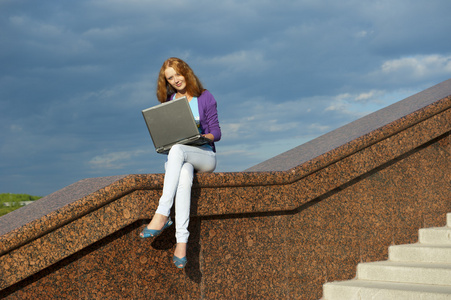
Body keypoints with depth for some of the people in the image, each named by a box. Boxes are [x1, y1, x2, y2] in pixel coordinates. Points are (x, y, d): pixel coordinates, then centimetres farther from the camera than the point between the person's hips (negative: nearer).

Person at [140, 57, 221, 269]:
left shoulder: (205, 97, 5)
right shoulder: (167, 101, 15)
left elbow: (216, 132, 3)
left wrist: (202, 136, -19)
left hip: (204, 155, -2)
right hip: (177, 158, 2)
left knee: (177, 150, -39)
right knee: (184, 176, -38)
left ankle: (162, 215, -47)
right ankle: (181, 240, -49)